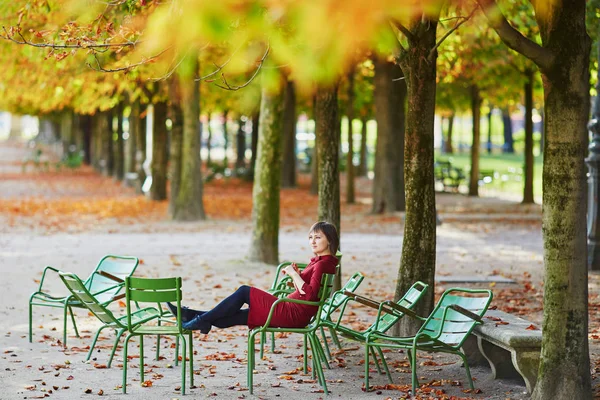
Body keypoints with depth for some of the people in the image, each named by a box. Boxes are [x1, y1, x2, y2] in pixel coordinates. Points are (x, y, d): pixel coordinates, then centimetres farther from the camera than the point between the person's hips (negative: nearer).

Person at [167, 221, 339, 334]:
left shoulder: (324, 263, -13)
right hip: (291, 312, 10)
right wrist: (296, 275, 3)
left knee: (244, 292, -6)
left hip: (292, 314, -10)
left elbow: (309, 294, -24)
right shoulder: (317, 261, 18)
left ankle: (202, 320, -1)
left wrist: (294, 274, -16)